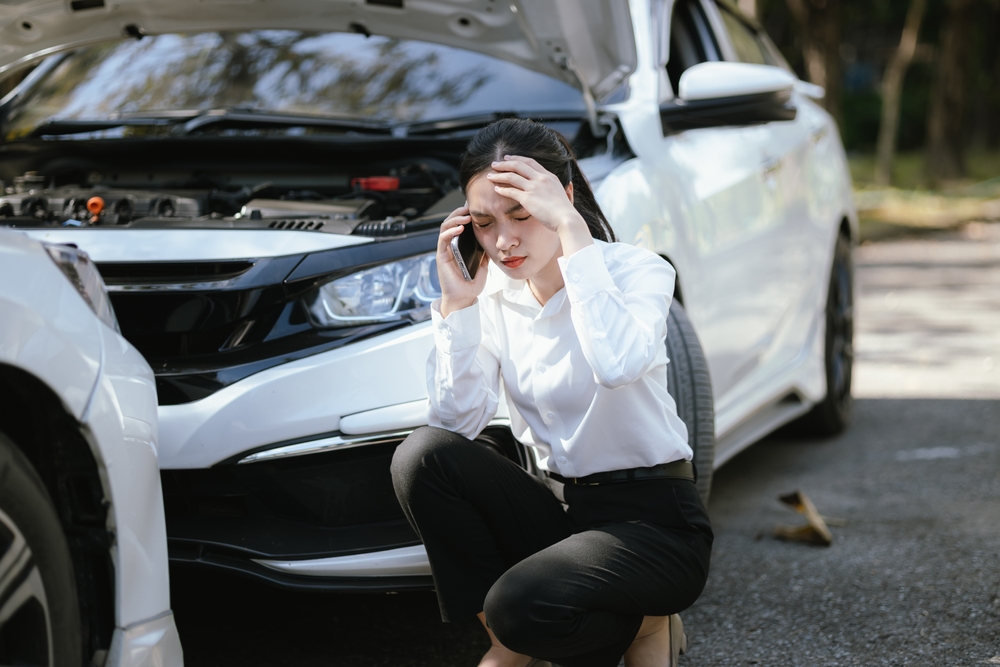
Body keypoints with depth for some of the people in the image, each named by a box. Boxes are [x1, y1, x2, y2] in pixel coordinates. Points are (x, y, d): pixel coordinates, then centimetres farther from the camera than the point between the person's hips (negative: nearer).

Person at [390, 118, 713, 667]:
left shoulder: (636, 271, -13)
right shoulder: (494, 294, 1)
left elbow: (618, 365, -37)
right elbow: (456, 419, -9)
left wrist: (572, 230, -33)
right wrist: (455, 306, -17)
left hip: (651, 520, -5)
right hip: (556, 508, 5)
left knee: (520, 606, -31)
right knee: (422, 455, -20)